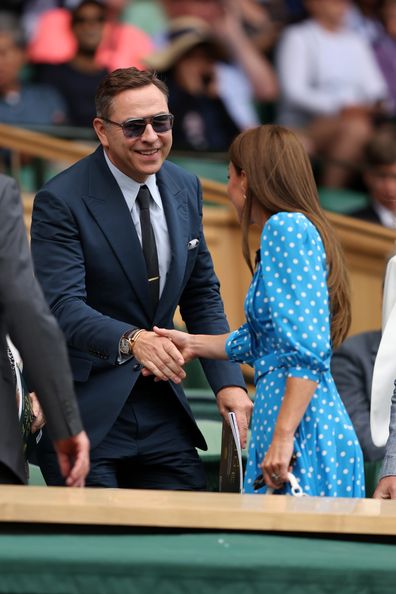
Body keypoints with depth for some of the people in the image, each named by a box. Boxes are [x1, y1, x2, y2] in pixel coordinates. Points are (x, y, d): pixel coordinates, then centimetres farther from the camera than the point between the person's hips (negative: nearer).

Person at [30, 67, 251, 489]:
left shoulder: (185, 189, 7)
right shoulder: (60, 201, -13)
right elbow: (63, 307, -23)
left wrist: (228, 381, 0)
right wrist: (131, 340, -41)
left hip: (162, 414, 6)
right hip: (84, 414, -6)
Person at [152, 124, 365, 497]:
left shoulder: (287, 228, -10)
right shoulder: (295, 228, 19)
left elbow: (308, 349, -20)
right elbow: (257, 343, 28)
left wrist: (282, 437, -23)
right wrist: (193, 344, 35)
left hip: (302, 434, -9)